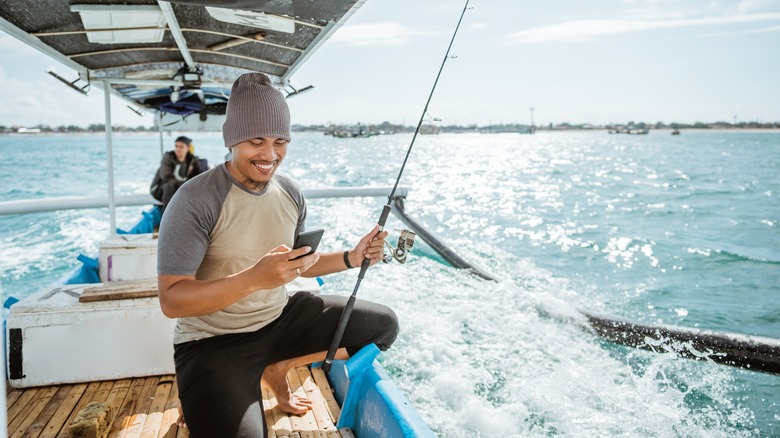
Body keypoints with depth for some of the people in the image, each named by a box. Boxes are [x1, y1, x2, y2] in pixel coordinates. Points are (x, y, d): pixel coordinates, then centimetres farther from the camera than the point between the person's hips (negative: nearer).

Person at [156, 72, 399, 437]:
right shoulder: (195, 201, -19)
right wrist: (253, 278, -36)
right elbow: (171, 301, -23)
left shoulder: (290, 193, 1)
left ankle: (278, 368, 11)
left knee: (384, 325, 7)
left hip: (280, 317, 7)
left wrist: (350, 258, -4)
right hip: (214, 339, -6)